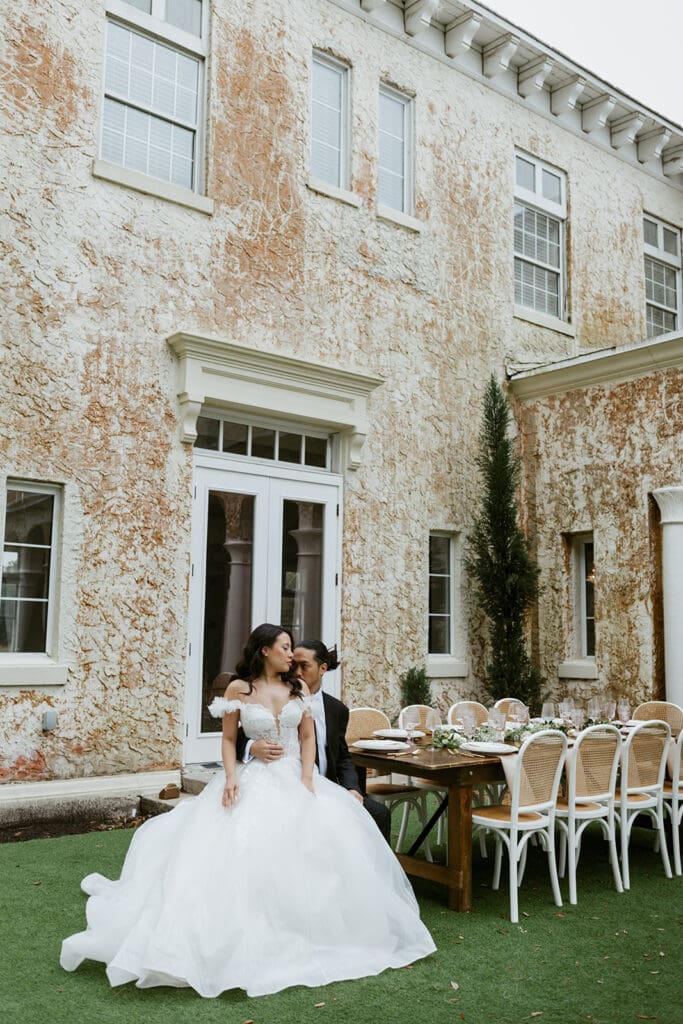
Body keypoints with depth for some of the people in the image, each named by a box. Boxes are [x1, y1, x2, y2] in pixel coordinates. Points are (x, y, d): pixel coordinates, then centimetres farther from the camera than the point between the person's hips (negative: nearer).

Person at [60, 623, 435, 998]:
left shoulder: (298, 687, 7)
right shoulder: (239, 689, -1)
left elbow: (308, 738, 7)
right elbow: (228, 740, 3)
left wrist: (307, 781, -6)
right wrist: (231, 777, -13)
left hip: (297, 778, 3)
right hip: (254, 780, -2)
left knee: (329, 836, -16)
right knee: (241, 848, -22)